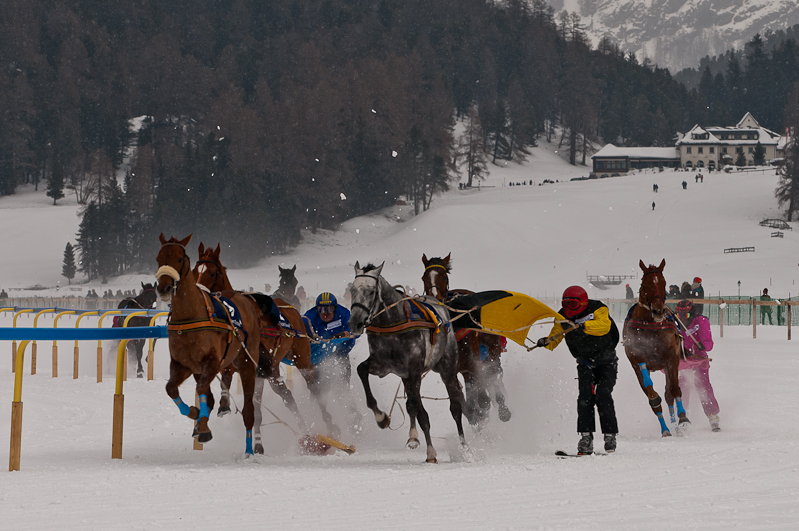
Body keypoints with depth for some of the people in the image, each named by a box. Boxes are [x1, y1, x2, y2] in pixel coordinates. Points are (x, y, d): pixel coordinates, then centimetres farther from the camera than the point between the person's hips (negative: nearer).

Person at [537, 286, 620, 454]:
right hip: (585, 363, 3)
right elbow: (555, 337, -7)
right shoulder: (563, 317, -5)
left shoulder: (598, 309, -17)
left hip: (607, 361, -3)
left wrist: (581, 326, -51)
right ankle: (586, 437, -17)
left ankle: (610, 436, -11)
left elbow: (604, 325, -37)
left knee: (603, 395, -19)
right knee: (585, 396, -17)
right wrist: (546, 342, -31)